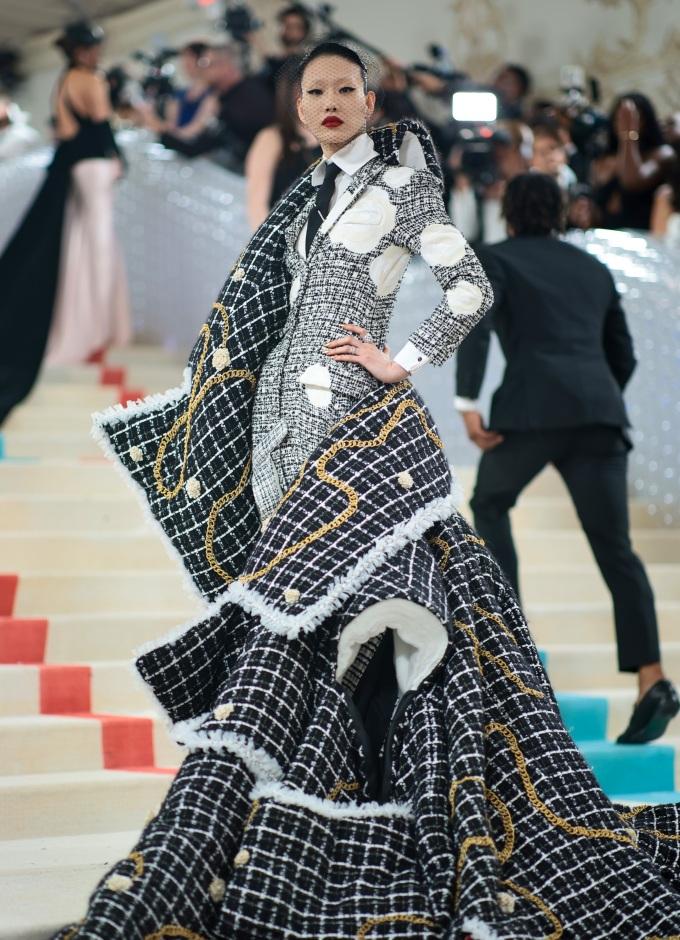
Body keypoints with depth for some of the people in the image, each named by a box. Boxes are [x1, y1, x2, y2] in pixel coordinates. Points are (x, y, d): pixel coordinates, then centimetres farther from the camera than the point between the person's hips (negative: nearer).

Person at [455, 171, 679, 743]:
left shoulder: (495, 261, 14)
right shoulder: (595, 270, 28)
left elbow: (474, 329, -6)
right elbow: (623, 358, 29)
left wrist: (467, 406, -10)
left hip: (532, 409, -3)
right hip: (600, 411, 3)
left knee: (490, 503, 26)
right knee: (615, 550, 1)